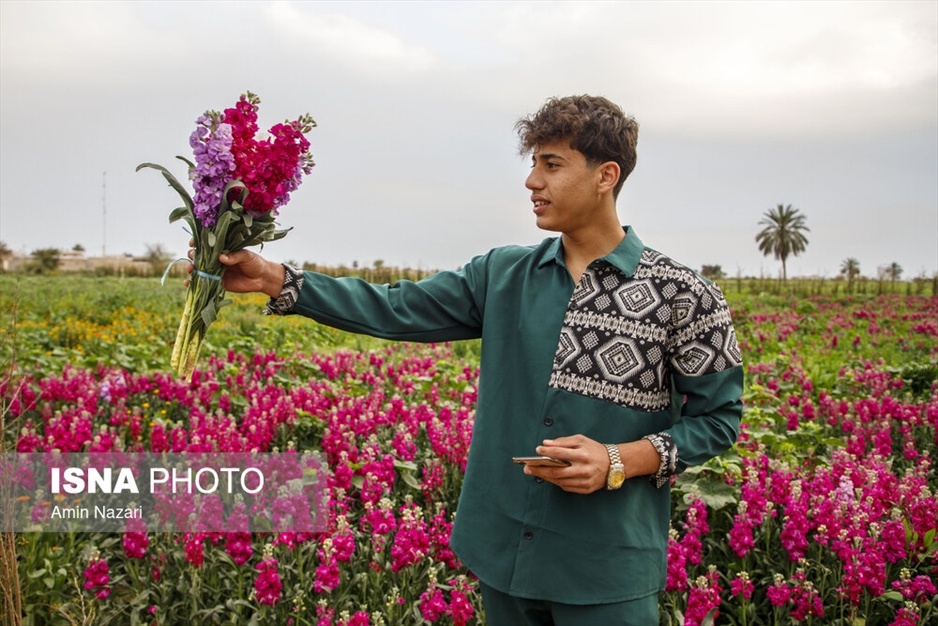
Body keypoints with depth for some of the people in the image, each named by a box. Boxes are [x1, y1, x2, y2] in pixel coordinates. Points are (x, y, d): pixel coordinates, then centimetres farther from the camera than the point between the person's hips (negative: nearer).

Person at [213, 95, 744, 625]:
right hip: (502, 554, 4)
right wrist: (273, 278, -9)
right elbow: (397, 311, -1)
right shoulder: (503, 274, 3)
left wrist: (619, 462, -17)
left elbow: (718, 417, -3)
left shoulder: (681, 296, -7)